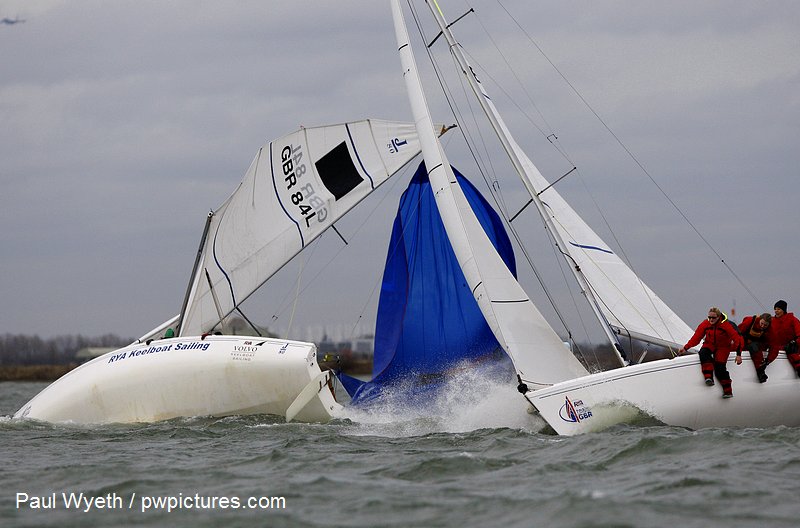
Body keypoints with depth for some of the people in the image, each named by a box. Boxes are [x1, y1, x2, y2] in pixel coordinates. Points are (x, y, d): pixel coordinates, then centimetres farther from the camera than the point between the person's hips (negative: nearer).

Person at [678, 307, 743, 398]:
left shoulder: (726, 326, -15)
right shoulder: (705, 325, -6)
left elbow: (736, 338, -15)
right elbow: (696, 338, -4)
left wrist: (738, 354, -23)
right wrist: (685, 348, -16)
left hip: (723, 347, -3)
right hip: (709, 345, 3)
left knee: (719, 367, -22)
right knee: (703, 353, -32)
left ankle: (728, 391, -15)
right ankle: (709, 377, -42)